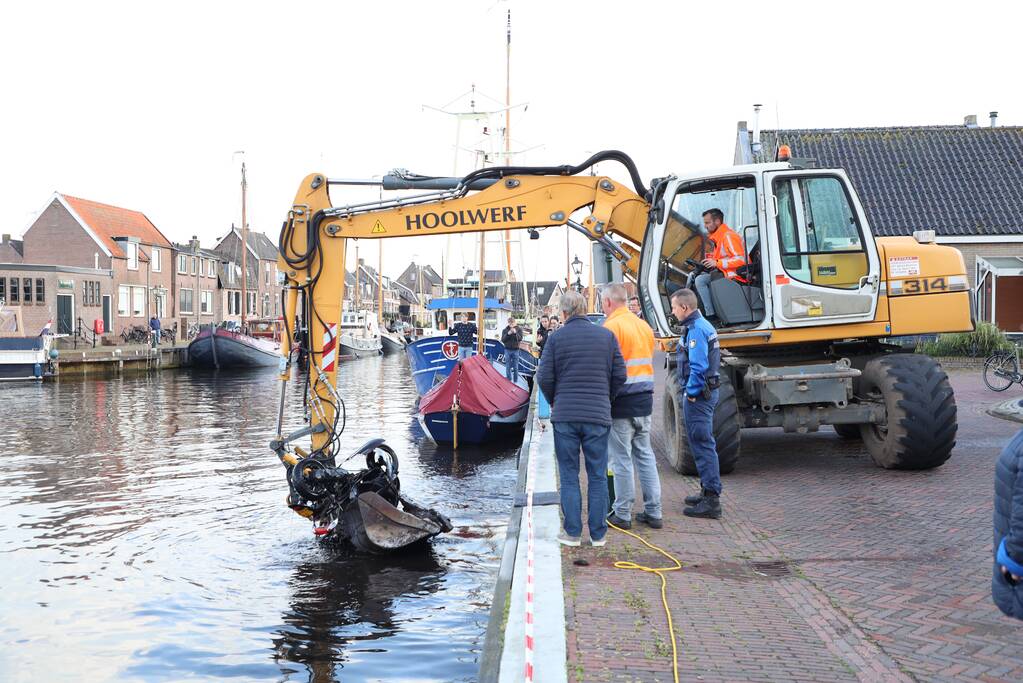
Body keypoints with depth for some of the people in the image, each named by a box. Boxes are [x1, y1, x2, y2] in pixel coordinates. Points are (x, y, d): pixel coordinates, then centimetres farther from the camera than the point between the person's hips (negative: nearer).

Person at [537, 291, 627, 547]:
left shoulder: (556, 338, -3)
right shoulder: (607, 336, 3)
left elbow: (544, 378, -4)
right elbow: (619, 375, 2)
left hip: (564, 416, -1)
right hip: (598, 416, 1)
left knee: (569, 476, 7)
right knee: (597, 477, 8)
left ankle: (572, 533, 8)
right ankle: (598, 534, 12)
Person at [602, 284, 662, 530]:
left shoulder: (611, 327, -13)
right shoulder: (644, 326, 11)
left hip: (621, 403, -7)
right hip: (645, 400, 7)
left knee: (621, 459, 1)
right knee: (645, 455, 13)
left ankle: (622, 514, 8)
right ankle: (653, 512, 16)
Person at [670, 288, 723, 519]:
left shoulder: (696, 329, -18)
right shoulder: (703, 325, 15)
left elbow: (698, 366, -25)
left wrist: (691, 393, -16)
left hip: (698, 395, -11)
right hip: (706, 392, 11)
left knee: (702, 445, -8)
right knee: (702, 443, 18)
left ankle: (711, 501, -6)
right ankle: (709, 493, 27)